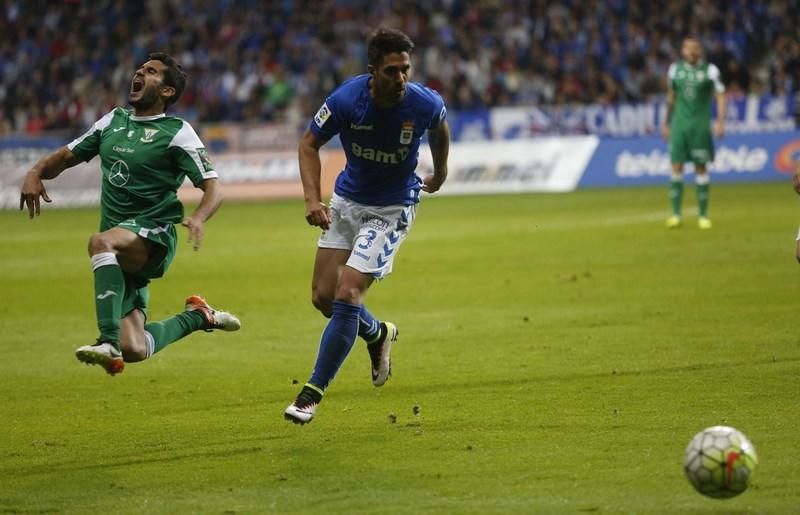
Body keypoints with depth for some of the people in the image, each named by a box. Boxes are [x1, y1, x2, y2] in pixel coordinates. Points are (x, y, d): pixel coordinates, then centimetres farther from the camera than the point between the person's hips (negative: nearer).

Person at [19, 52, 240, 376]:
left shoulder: (177, 132, -3)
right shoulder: (113, 121, 15)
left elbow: (212, 189, -6)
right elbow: (66, 156, 21)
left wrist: (198, 218, -28)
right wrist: (36, 173, 0)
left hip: (153, 235, -6)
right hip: (120, 253, 6)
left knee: (101, 242, -39)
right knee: (134, 350, -4)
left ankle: (109, 343, -43)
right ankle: (197, 317, 25)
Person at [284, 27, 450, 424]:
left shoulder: (425, 104, -21)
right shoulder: (346, 100, -22)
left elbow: (440, 127, 5)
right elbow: (310, 143, -7)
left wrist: (440, 173, 21)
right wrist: (312, 199, -20)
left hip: (392, 208, -3)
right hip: (347, 201, 3)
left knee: (347, 294, -15)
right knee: (323, 297, 3)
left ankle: (313, 392, -4)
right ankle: (378, 334, 37)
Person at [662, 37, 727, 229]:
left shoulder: (709, 70, -1)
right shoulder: (675, 69, 8)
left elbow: (720, 96, -3)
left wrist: (720, 121, -14)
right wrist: (666, 123, 20)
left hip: (701, 125, -2)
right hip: (679, 124, 2)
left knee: (701, 168, 1)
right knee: (677, 167, -3)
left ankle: (703, 215, 7)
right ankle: (676, 214, 1)